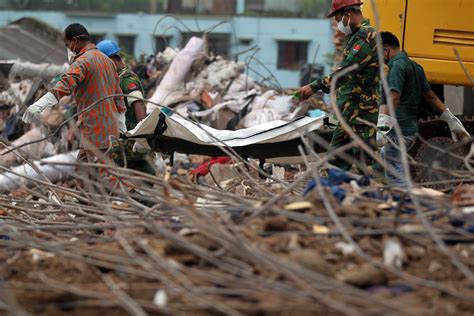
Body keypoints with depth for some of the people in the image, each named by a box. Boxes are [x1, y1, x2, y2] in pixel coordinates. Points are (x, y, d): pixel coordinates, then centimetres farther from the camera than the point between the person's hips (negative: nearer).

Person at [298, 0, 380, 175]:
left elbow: (346, 70, -25)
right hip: (350, 112, 10)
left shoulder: (365, 36, -15)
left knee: (365, 164, -8)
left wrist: (315, 87, -26)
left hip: (361, 113, -10)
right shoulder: (356, 36, 17)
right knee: (336, 160, 11)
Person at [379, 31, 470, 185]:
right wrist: (451, 120, 26)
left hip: (397, 132, -10)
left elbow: (394, 99, -26)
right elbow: (431, 96, 21)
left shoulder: (397, 66, -13)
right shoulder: (415, 67, 15)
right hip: (411, 130, 10)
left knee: (395, 177, -7)